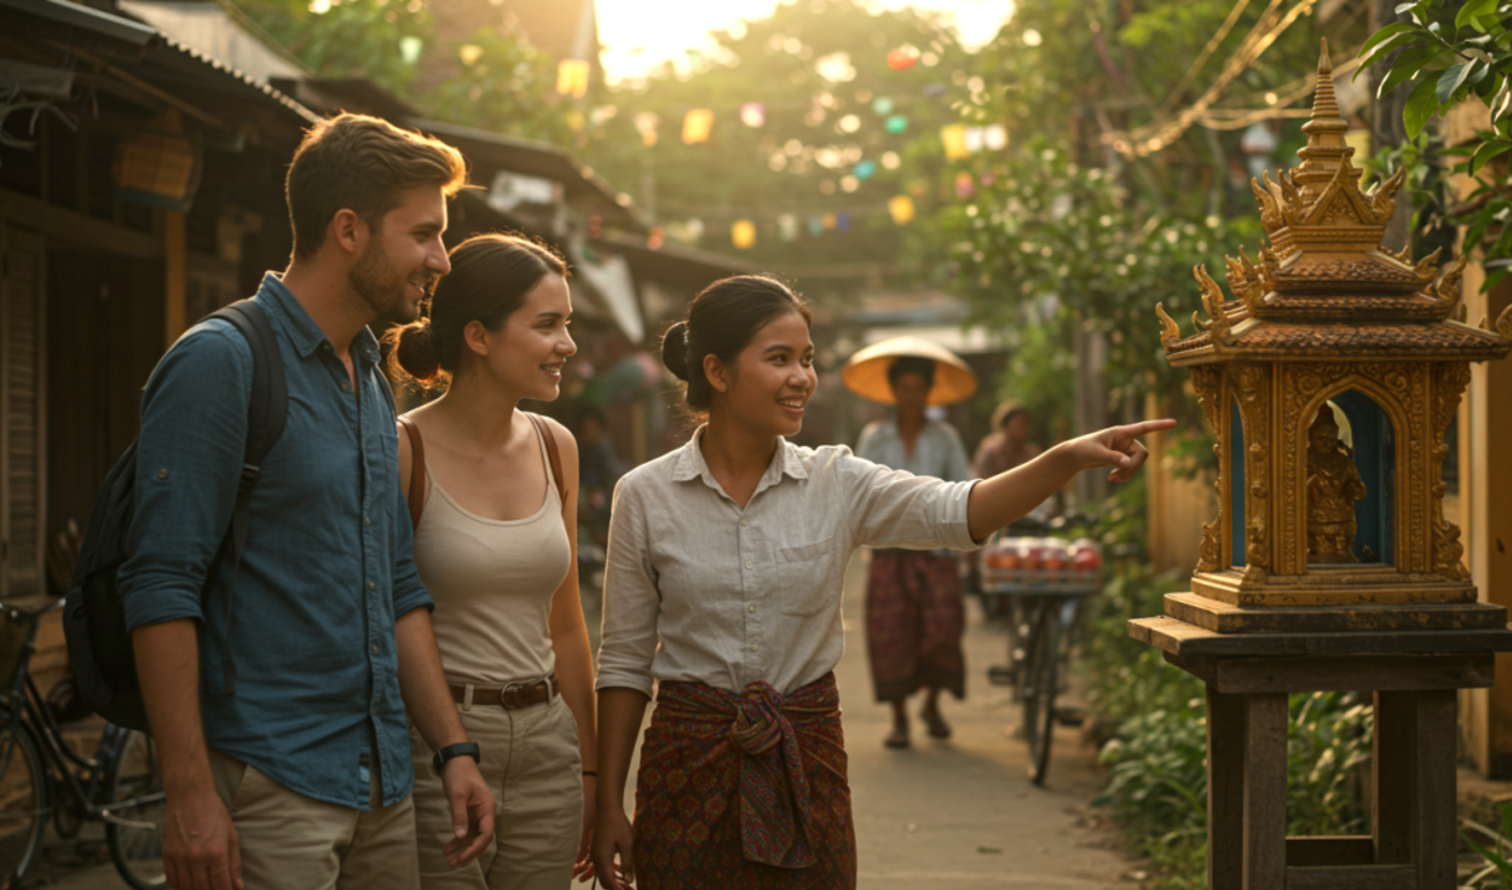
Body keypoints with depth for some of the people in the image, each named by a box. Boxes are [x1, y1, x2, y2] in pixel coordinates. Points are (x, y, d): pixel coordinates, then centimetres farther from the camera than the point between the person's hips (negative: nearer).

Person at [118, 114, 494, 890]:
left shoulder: (373, 382, 15)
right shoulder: (219, 362, -11)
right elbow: (161, 587, -16)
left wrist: (452, 748, 13)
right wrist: (188, 790, -20)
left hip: (382, 786, 8)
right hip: (269, 787, -8)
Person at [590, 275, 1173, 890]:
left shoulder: (836, 483, 0)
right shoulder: (646, 495, -3)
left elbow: (959, 514, -15)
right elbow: (625, 660, 1)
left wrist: (1070, 456, -31)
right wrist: (609, 806, -1)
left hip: (807, 761, 1)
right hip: (690, 761, -1)